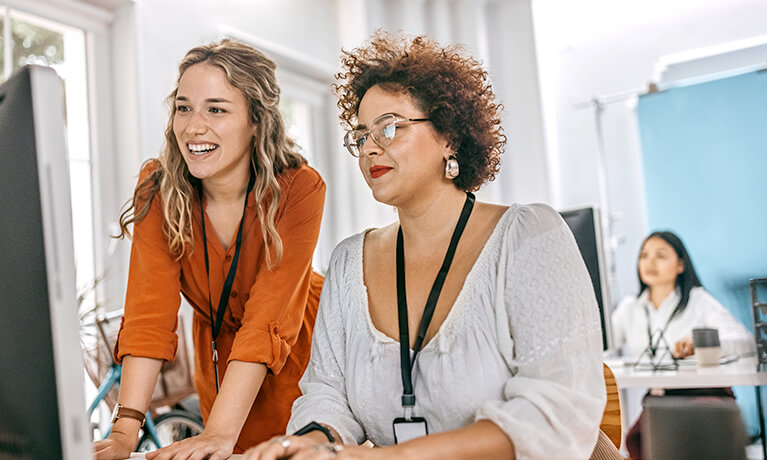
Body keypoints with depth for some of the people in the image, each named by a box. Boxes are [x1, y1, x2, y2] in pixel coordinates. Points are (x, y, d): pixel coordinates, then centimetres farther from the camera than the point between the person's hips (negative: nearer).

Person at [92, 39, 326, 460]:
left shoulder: (299, 189, -27)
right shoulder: (159, 189, -18)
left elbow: (267, 320, -32)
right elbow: (149, 311, -24)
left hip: (298, 355, -2)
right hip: (219, 357, 2)